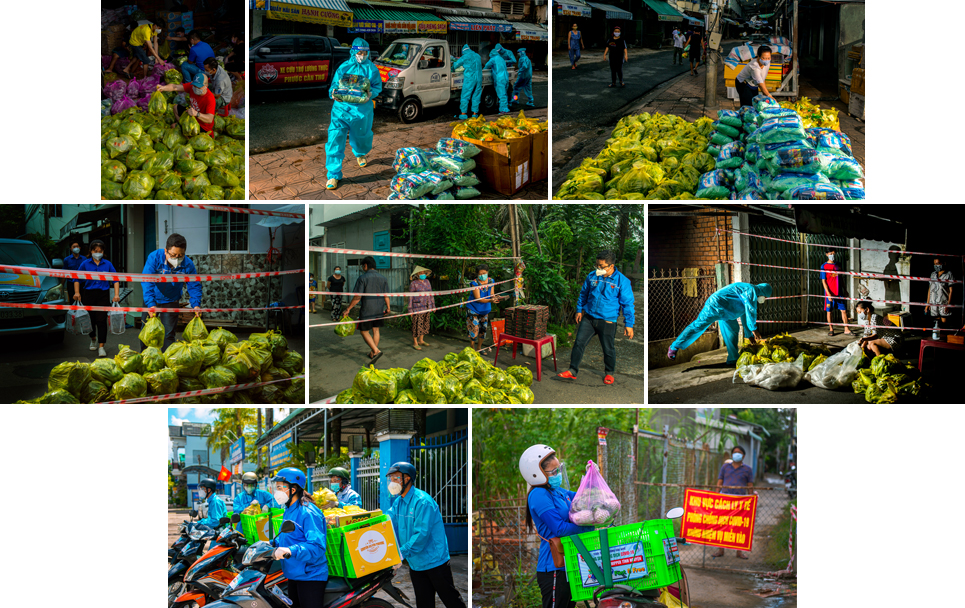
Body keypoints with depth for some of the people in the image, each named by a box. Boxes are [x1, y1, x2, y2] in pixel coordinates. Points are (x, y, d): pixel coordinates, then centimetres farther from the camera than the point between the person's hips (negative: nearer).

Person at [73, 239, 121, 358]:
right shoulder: (85, 263, 6)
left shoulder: (107, 264, 6)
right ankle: (93, 339, 38)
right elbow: (77, 279, 9)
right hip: (89, 294, 1)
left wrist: (116, 294, -2)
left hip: (103, 295, -1)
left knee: (102, 320, -8)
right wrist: (77, 293, -2)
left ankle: (101, 346, -7)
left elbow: (115, 279, 7)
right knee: (91, 319, 10)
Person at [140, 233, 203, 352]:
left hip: (170, 302, 0)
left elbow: (194, 286, -9)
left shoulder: (188, 264, -20)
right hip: (152, 301, 0)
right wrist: (150, 304, -40)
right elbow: (147, 281, -30)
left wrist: (196, 304, -23)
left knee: (168, 334, 0)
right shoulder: (154, 257, -25)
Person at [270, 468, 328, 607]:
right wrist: (272, 543, 13)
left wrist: (291, 551, -40)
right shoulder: (288, 511, 13)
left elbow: (317, 546, -29)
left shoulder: (308, 512, -19)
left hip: (310, 576, -10)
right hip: (293, 575, 10)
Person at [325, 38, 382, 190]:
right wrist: (334, 93, -14)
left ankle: (360, 154, 58)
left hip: (362, 109, 1)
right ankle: (333, 175, -9)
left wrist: (371, 94, -16)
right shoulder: (343, 68, 6)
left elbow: (377, 86, 6)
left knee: (361, 137, 19)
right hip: (342, 108, -1)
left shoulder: (371, 68, 6)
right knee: (335, 138, -14)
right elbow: (334, 85, 10)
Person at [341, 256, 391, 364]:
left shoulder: (363, 278, -13)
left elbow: (358, 297, -15)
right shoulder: (382, 278, 3)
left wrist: (348, 309, -8)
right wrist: (388, 307, 22)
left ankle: (376, 351, -10)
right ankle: (373, 353, 26)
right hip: (379, 310, 5)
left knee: (364, 332, 6)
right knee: (375, 330, 17)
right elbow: (386, 296, 6)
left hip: (366, 310, -5)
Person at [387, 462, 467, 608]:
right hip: (415, 564, 8)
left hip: (435, 562, -8)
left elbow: (421, 535, -26)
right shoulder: (397, 502, 6)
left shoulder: (422, 501, -21)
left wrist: (401, 553, -31)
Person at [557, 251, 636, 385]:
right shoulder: (592, 276, 0)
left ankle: (609, 373, 31)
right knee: (579, 343, 0)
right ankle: (572, 371, 8)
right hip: (588, 318, 3)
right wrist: (579, 309, 16)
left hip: (607, 321, -3)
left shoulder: (622, 281, -11)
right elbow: (583, 294, 18)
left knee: (608, 349, 9)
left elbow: (628, 303, -6)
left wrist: (629, 324, -7)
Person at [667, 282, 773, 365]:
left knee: (732, 331, 10)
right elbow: (750, 311, -20)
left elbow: (745, 316, 28)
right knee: (698, 326, -10)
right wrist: (754, 329, -15)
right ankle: (674, 347, -6)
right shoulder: (750, 290, -12)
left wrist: (750, 335, 29)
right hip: (715, 306, -11)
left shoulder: (748, 292, 21)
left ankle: (733, 360, 14)